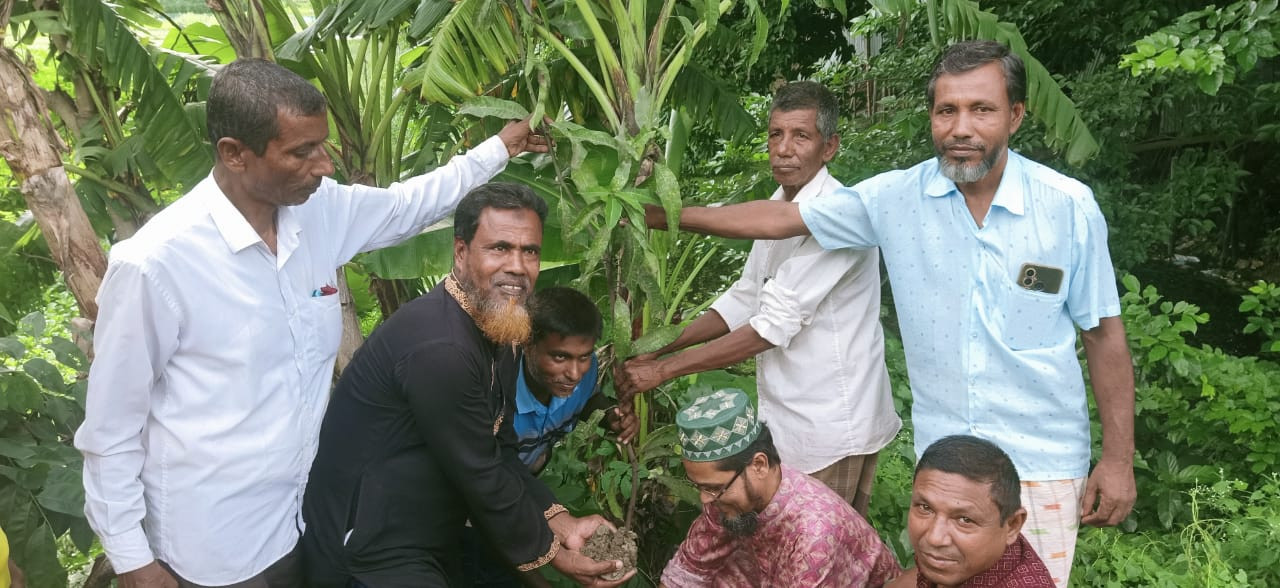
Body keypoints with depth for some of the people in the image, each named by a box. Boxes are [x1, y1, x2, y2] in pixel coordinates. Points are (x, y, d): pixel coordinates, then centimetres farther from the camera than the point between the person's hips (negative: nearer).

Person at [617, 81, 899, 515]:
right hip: (789, 421, 9)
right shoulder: (778, 209, 9)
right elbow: (745, 300, 13)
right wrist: (661, 347, 2)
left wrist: (663, 370, -20)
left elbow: (774, 327, -25)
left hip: (832, 428, -8)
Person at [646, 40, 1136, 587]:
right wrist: (663, 216, 2)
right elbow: (780, 218, 1)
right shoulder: (896, 198, -7)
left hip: (1045, 461, -2)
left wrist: (1118, 458, -2)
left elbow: (1104, 333, -2)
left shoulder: (1070, 206, -10)